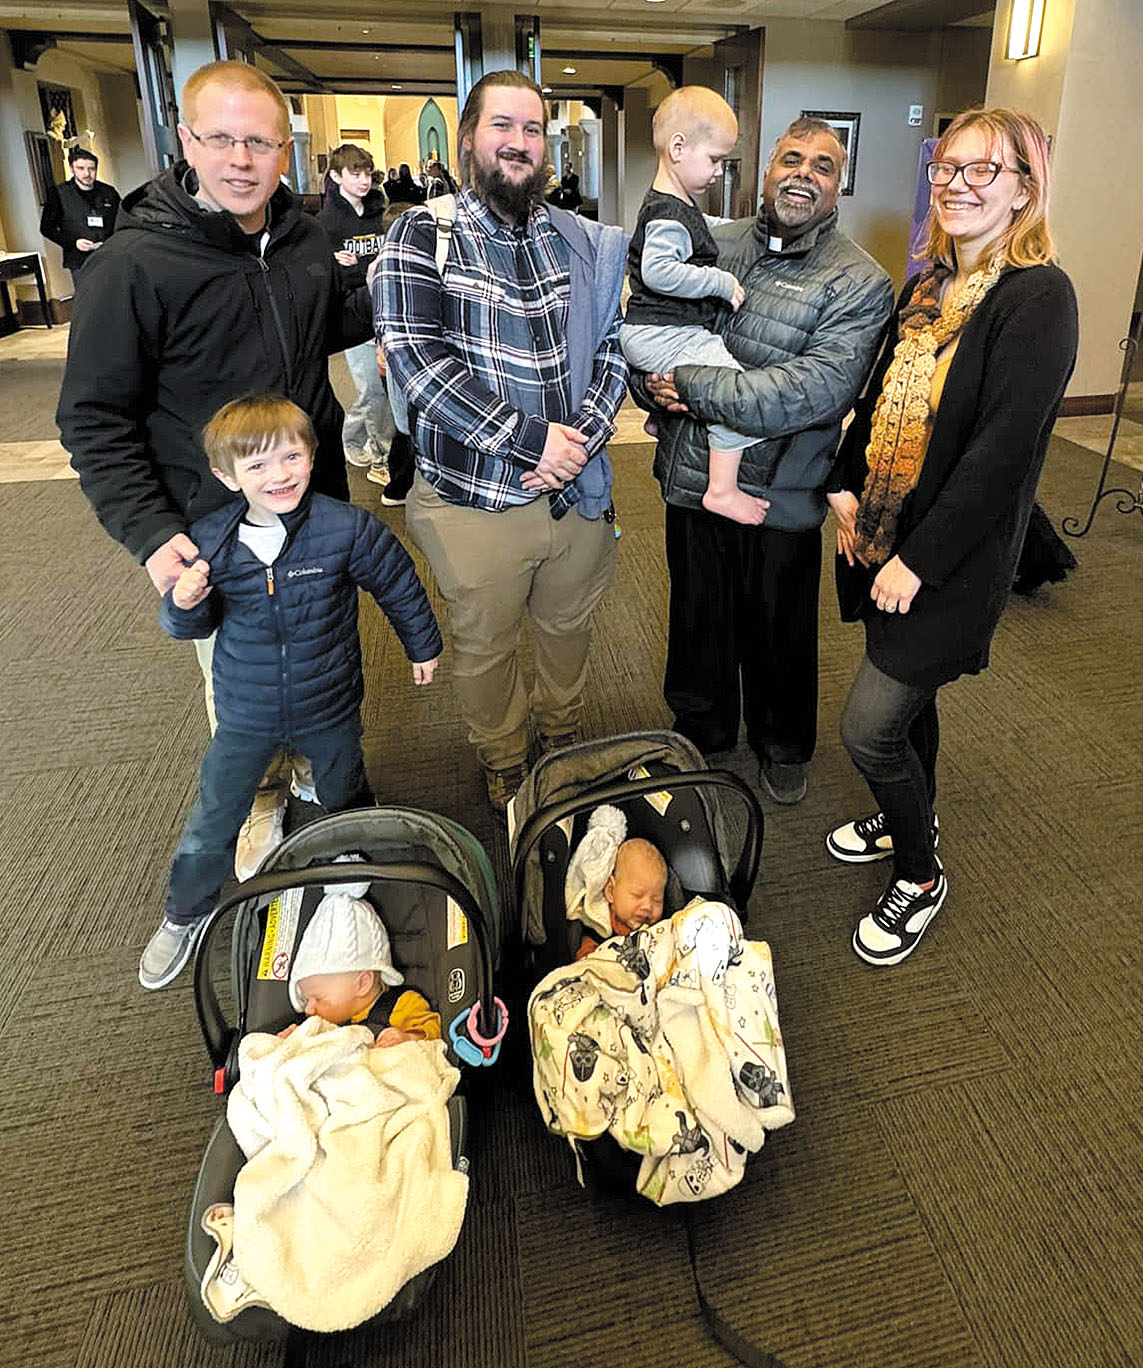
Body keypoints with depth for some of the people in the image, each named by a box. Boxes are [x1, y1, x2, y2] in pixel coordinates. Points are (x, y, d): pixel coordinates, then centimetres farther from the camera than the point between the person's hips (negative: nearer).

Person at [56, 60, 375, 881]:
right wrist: (149, 530, -23)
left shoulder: (304, 240, 2)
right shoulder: (136, 264, -16)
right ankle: (258, 801, 36)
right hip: (214, 531, -5)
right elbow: (95, 419, -13)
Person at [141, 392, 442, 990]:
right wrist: (183, 605, -24)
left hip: (329, 708, -1)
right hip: (245, 715, 1)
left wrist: (423, 645, 9)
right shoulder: (209, 542, -13)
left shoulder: (347, 529, -19)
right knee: (213, 818, 14)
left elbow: (398, 584, -2)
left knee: (345, 801, 23)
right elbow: (192, 626, 0)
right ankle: (184, 915, 39)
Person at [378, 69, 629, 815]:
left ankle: (564, 740, 48)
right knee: (486, 646, 14)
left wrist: (582, 436, -15)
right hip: (476, 499, -3)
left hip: (577, 489, 4)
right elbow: (416, 358, -17)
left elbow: (614, 346, 4)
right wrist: (530, 439, -21)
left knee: (569, 628, 21)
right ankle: (503, 766, 39)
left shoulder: (582, 240, 7)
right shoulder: (423, 235, -5)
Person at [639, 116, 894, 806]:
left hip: (781, 496, -3)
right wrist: (659, 394, -11)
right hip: (692, 477, 4)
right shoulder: (714, 243, 4)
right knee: (698, 617, 19)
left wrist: (691, 386, -24)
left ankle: (784, 747, 40)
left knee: (780, 633, 14)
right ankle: (701, 734, 43)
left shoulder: (860, 282, -10)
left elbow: (814, 392, -24)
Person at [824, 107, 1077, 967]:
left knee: (868, 727, -6)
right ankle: (908, 821, 45)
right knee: (907, 695, 21)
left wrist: (918, 561, -21)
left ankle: (921, 877, 19)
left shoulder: (1038, 298, -15)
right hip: (884, 539, 7)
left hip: (954, 563, -7)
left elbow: (1002, 450, -21)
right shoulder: (930, 286, 9)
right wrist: (847, 486, 3)